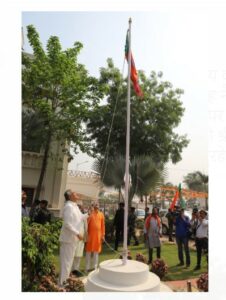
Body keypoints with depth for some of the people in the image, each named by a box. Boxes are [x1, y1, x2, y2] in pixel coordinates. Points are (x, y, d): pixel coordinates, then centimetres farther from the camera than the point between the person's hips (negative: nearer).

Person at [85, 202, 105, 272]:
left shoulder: (101, 214, 6)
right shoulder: (89, 213, -4)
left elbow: (103, 225, 6)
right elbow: (86, 224, -5)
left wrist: (103, 235, 4)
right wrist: (86, 234, -12)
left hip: (98, 235, 3)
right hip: (90, 234, -3)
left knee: (96, 251, 11)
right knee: (88, 251, 7)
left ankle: (95, 267, 22)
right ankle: (87, 267, 18)